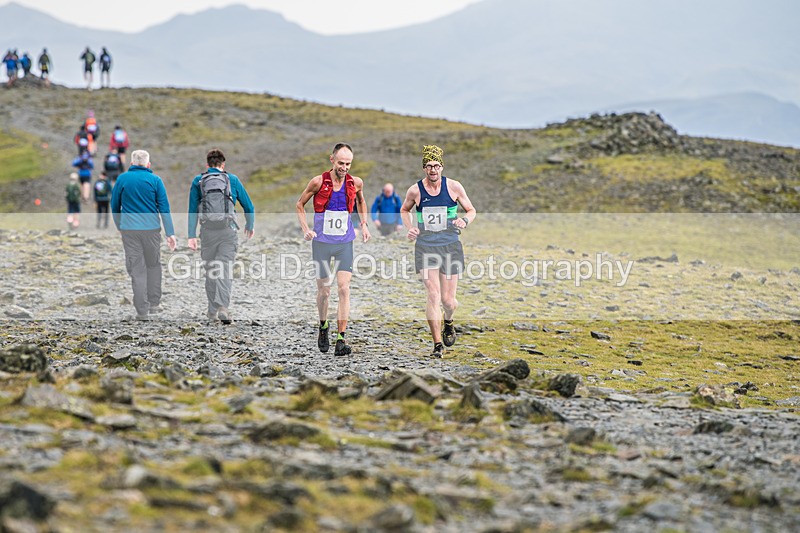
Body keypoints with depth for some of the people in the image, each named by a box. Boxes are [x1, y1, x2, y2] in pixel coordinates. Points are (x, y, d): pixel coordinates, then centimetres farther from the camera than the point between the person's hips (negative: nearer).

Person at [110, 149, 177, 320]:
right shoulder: (155, 180, 0)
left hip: (129, 229, 0)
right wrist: (170, 233, -1)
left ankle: (142, 311, -1)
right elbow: (164, 208, -2)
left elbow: (115, 206, 10)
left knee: (137, 270, 2)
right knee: (153, 265, 19)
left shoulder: (122, 179, 3)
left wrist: (119, 227, 25)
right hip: (151, 229, 0)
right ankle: (154, 304, 19)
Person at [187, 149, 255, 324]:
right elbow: (248, 206, 12)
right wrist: (250, 225, 28)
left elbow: (192, 210, 2)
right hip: (228, 231, -1)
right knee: (225, 269, -5)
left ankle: (213, 310, 21)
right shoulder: (232, 180, 8)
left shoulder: (198, 181, 8)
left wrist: (192, 235, 1)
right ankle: (223, 307, -23)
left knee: (211, 269, 15)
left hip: (207, 231, 1)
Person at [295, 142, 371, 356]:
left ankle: (341, 339, -9)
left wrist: (364, 224, 13)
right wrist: (305, 229, -6)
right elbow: (300, 205, 5)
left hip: (344, 243, 1)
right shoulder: (318, 182, -8)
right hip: (321, 242, -1)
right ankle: (323, 327, 33)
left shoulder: (356, 183, -1)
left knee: (344, 289, -10)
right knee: (324, 290, 6)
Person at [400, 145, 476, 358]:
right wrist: (409, 228, 1)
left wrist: (465, 220, -14)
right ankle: (437, 344, -5)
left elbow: (471, 210, 8)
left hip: (450, 246, 0)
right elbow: (404, 210, 19)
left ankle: (448, 322, 39)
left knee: (448, 300, 3)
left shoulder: (453, 187, -2)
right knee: (433, 296, -12)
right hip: (425, 247, 0)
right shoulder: (415, 191, -1)